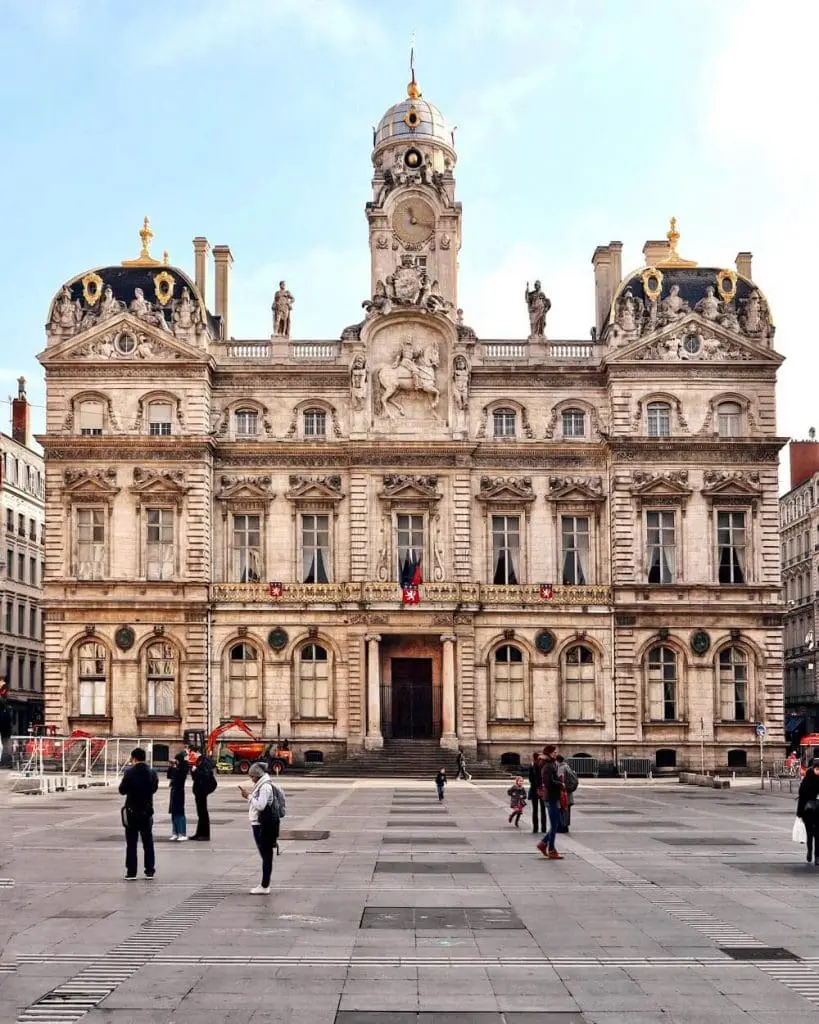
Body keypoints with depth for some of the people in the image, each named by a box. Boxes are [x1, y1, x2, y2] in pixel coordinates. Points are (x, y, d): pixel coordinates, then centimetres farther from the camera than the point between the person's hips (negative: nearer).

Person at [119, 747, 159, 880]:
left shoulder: (129, 773, -14)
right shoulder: (152, 773, -4)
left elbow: (122, 790, -9)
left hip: (132, 811, -3)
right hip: (147, 811, 3)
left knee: (131, 843, 5)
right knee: (148, 842, 11)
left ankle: (131, 871, 4)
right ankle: (149, 870, 11)